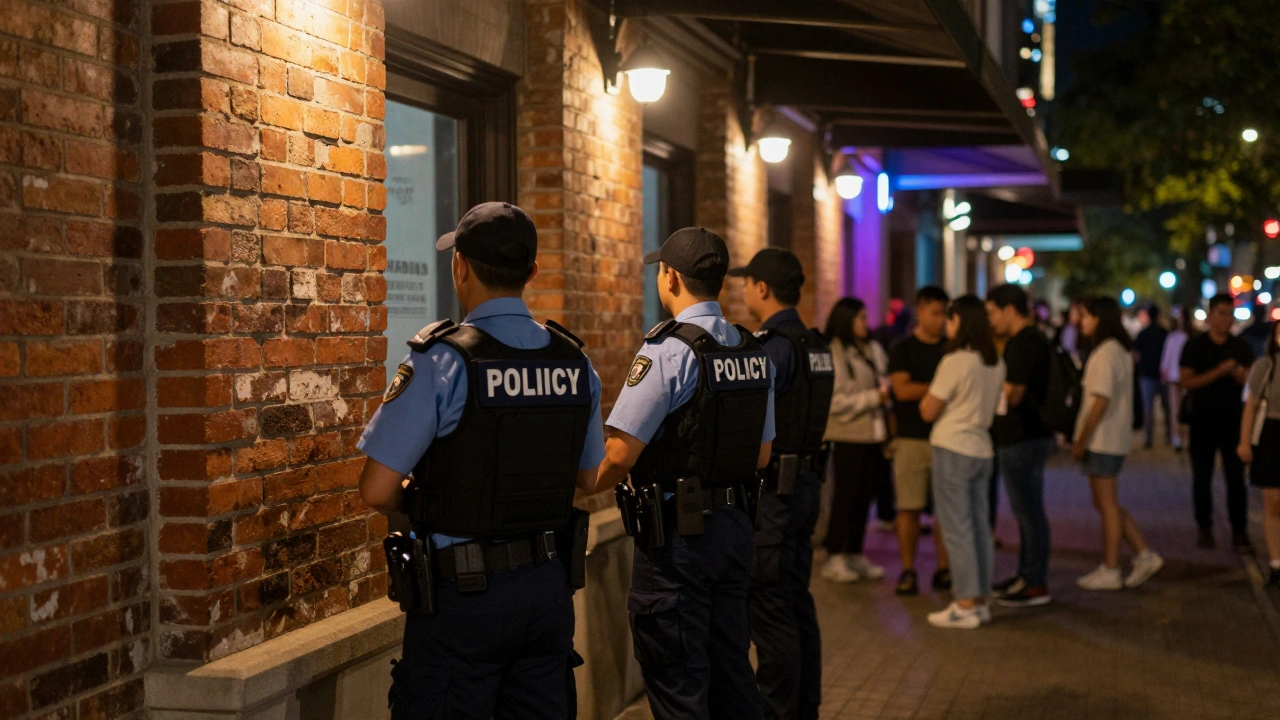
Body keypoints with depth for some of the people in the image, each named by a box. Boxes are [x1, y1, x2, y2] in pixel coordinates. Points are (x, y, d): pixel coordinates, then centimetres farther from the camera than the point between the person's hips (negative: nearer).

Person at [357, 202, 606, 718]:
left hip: (462, 594, -5)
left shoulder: (440, 361, -15)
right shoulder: (574, 362, 2)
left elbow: (377, 491, -14)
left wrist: (420, 502, 6)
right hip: (548, 586, 5)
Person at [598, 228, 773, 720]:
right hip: (737, 525, 8)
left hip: (676, 532, -8)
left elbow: (619, 455, -20)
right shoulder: (753, 352, 7)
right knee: (730, 670, 18)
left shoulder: (667, 351, -17)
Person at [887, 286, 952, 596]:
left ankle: (943, 569, 11)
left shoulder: (950, 349, 13)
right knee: (909, 507, -2)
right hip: (912, 438, -3)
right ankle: (908, 571, 5)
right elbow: (902, 389, -9)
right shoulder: (903, 349, 2)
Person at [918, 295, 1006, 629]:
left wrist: (929, 392, 9)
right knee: (979, 527, 11)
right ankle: (981, 601, 16)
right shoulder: (996, 364, 8)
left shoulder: (955, 361, -15)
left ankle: (965, 606, -1)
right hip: (982, 449, 7)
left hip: (953, 450, -7)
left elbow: (928, 412, -11)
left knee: (957, 529, -3)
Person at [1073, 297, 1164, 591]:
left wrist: (1081, 440, -16)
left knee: (1107, 504, -2)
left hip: (1103, 440, -10)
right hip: (1114, 439, 10)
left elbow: (1100, 402, -21)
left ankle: (1110, 572, 5)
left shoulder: (1105, 353, -16)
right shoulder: (1120, 351, 14)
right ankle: (1145, 556, 14)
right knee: (1107, 503, 15)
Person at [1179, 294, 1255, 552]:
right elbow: (1187, 381, -7)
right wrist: (1219, 372, -17)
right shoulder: (1195, 346, 1)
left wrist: (1237, 372, -18)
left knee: (1236, 477, -2)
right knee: (1202, 477, 5)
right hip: (1203, 420, -1)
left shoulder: (1241, 347, 7)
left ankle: (1239, 531, -1)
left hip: (1233, 419, 1)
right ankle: (1205, 529, 15)